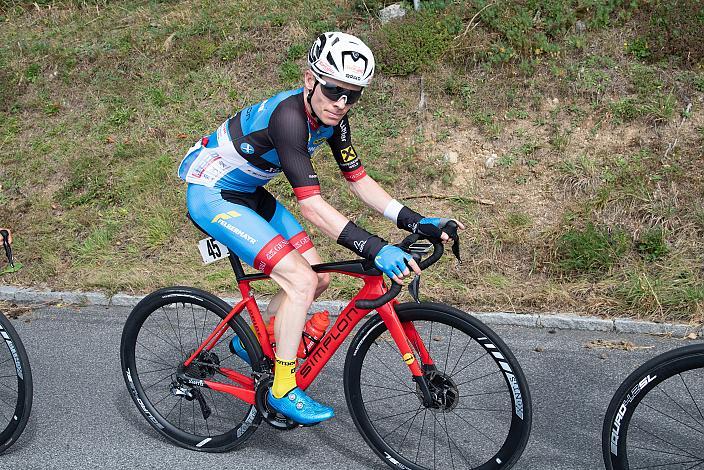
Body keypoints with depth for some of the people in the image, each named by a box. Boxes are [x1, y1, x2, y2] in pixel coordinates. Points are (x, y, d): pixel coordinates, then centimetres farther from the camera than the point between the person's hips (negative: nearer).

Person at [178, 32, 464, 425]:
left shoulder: (332, 118, -6)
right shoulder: (288, 116, -32)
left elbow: (359, 180, -2)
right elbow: (311, 204, -37)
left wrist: (416, 222, -10)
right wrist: (375, 249, -43)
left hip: (246, 192, 9)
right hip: (212, 196, -9)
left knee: (320, 275, 5)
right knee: (302, 280, -20)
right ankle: (283, 389, -5)